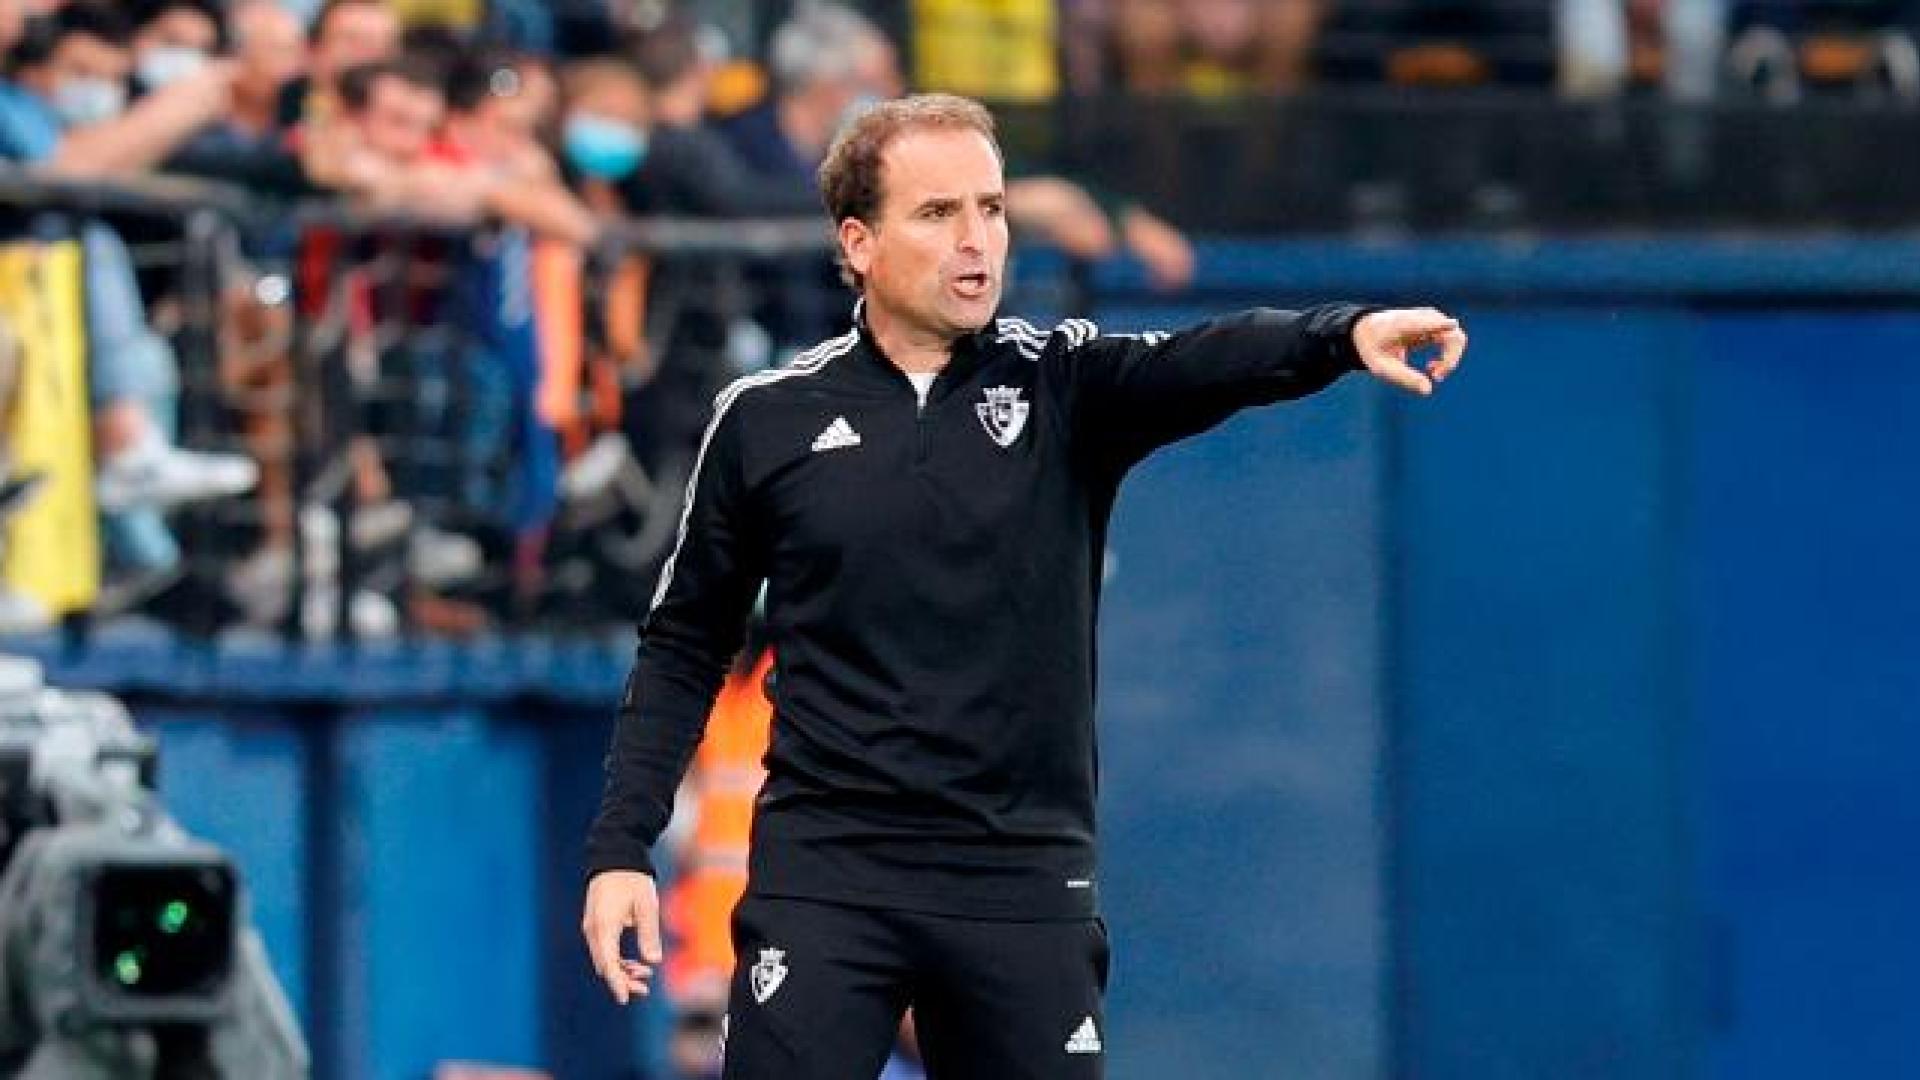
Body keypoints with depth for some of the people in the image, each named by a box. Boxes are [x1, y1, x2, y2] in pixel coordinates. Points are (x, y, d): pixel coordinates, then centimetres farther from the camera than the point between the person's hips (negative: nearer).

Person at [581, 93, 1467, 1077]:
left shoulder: (1063, 385, 3)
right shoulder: (765, 420, 4)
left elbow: (1200, 365, -17)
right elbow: (686, 646, 11)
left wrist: (1347, 334, -38)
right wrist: (621, 847, 3)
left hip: (1023, 881, 1)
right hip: (827, 875, -1)